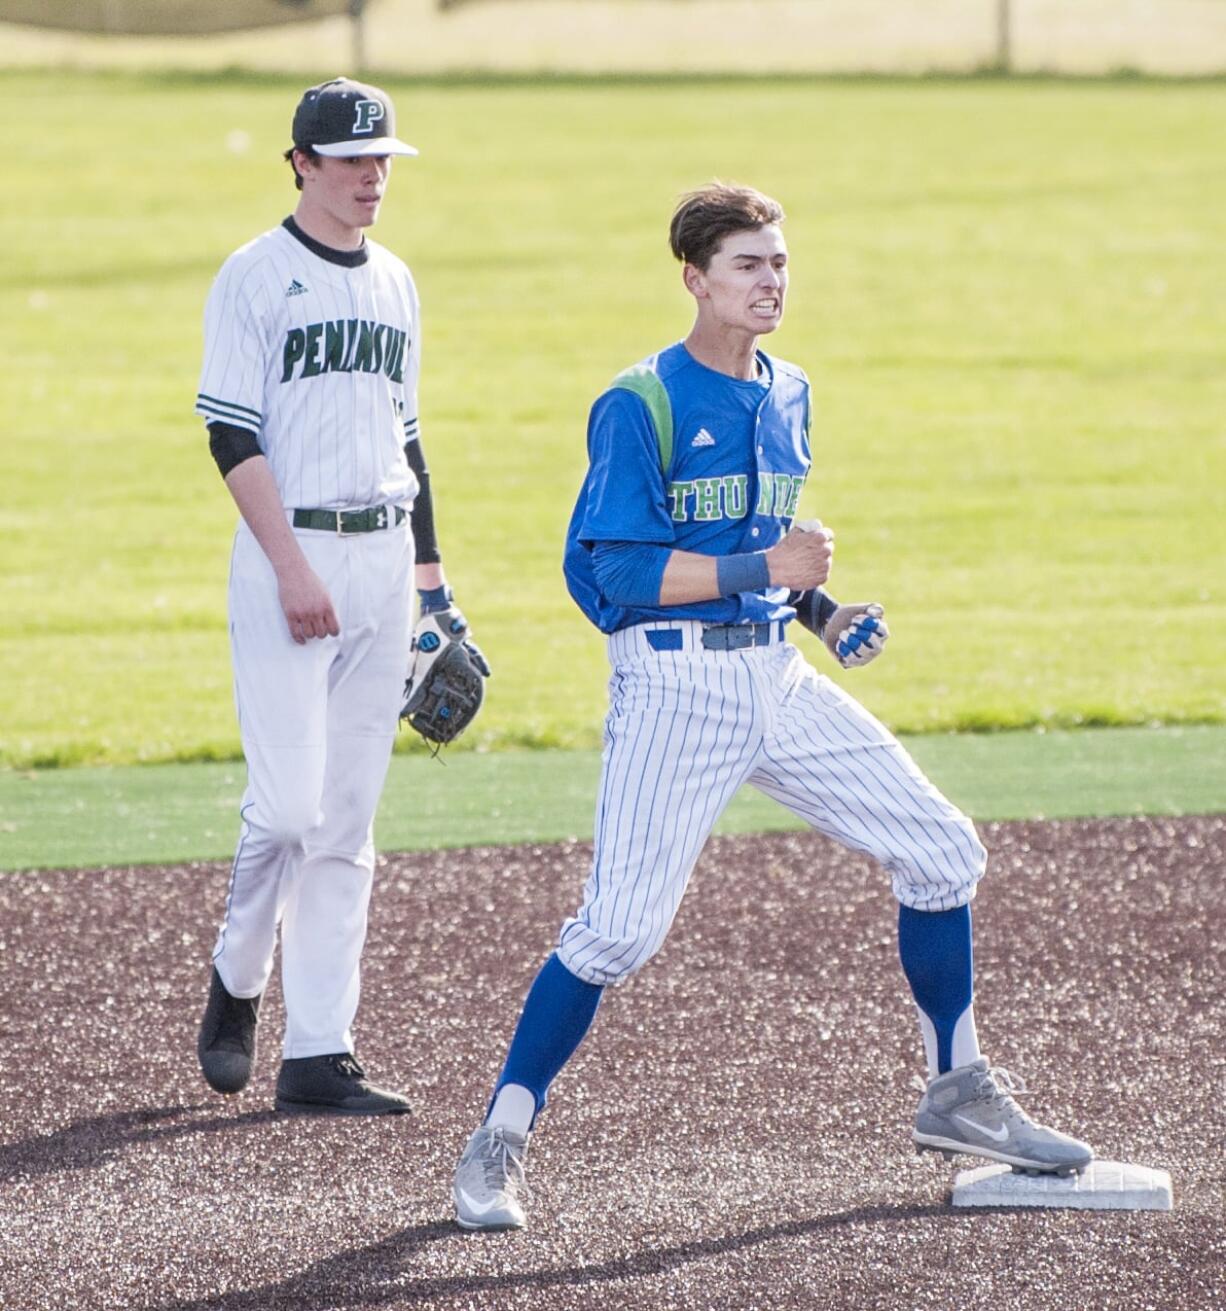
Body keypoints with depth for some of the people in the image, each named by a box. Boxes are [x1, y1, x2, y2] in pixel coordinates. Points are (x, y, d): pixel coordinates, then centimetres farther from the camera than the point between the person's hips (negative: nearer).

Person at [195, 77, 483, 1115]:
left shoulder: (393, 283, 15)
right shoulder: (255, 277, -5)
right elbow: (234, 435, -11)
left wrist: (431, 580, 14)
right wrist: (294, 567, -19)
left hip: (382, 560, 6)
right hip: (287, 555, -6)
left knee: (349, 822, 3)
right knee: (291, 804, -12)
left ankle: (319, 1056, 3)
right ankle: (237, 980, 14)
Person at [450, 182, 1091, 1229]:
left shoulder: (786, 396, 13)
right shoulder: (640, 406, -11)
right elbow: (621, 572, -16)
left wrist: (825, 611, 8)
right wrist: (763, 570, -20)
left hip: (778, 677, 7)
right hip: (674, 688, -7)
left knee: (944, 855, 5)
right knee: (619, 929, -14)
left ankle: (960, 1096, 21)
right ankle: (499, 1146, -2)